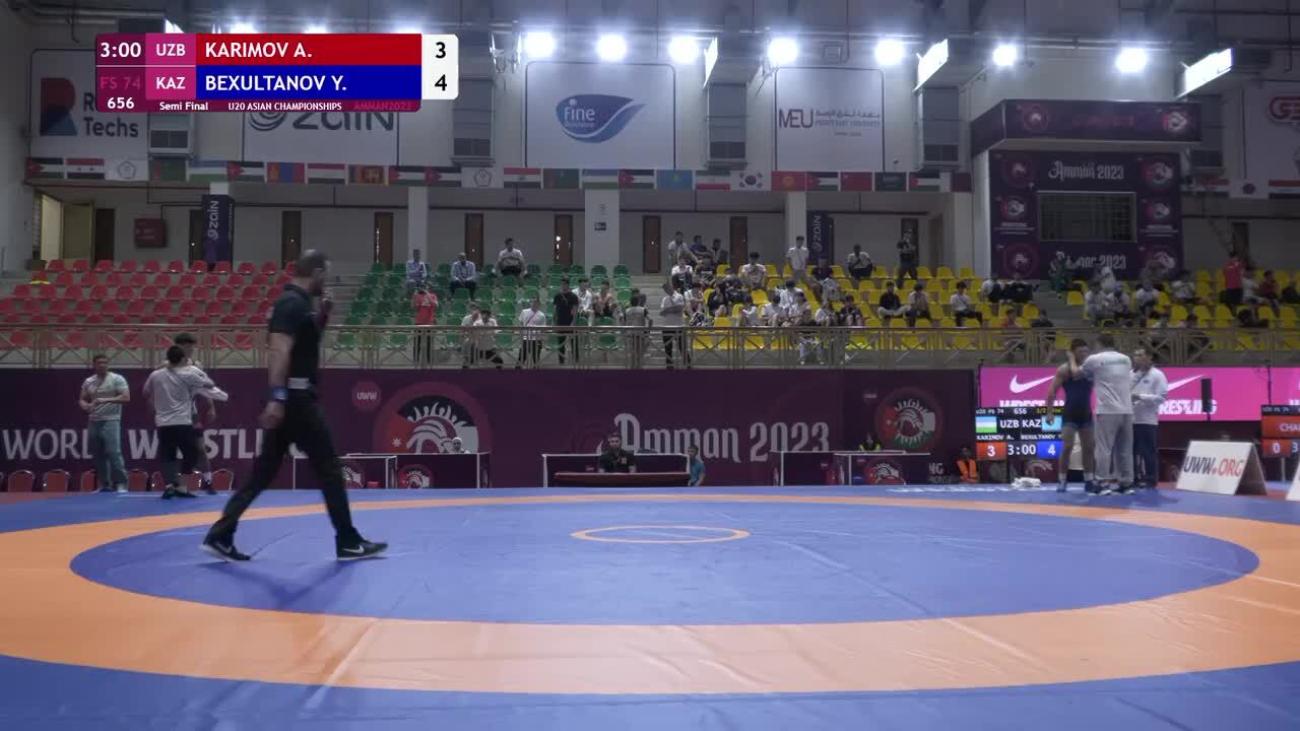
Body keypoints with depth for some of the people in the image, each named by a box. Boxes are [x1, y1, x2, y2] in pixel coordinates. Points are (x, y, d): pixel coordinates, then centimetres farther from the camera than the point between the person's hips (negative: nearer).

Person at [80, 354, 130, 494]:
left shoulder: (117, 379, -4)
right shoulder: (88, 382, 12)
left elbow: (126, 397, -12)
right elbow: (81, 400, 18)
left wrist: (106, 400, -22)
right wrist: (85, 406, -6)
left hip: (111, 421, -6)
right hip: (93, 422, 6)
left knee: (114, 452, -15)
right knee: (98, 455, 7)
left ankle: (121, 483, -11)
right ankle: (104, 484, 14)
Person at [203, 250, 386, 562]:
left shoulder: (296, 302, 16)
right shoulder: (294, 304, -15)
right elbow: (280, 350, -24)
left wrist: (322, 315, 11)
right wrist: (277, 397, -31)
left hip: (289, 398, 10)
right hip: (295, 398, -10)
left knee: (263, 472, 11)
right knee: (329, 468, -2)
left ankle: (220, 537, 11)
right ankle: (348, 542, 6)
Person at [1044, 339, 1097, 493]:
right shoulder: (1064, 369, -8)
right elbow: (1052, 391, -11)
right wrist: (1049, 411, -19)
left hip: (1086, 413, 5)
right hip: (1070, 414, -5)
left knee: (1089, 448, 6)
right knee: (1067, 447, -10)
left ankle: (1088, 481, 13)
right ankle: (1062, 481, -2)